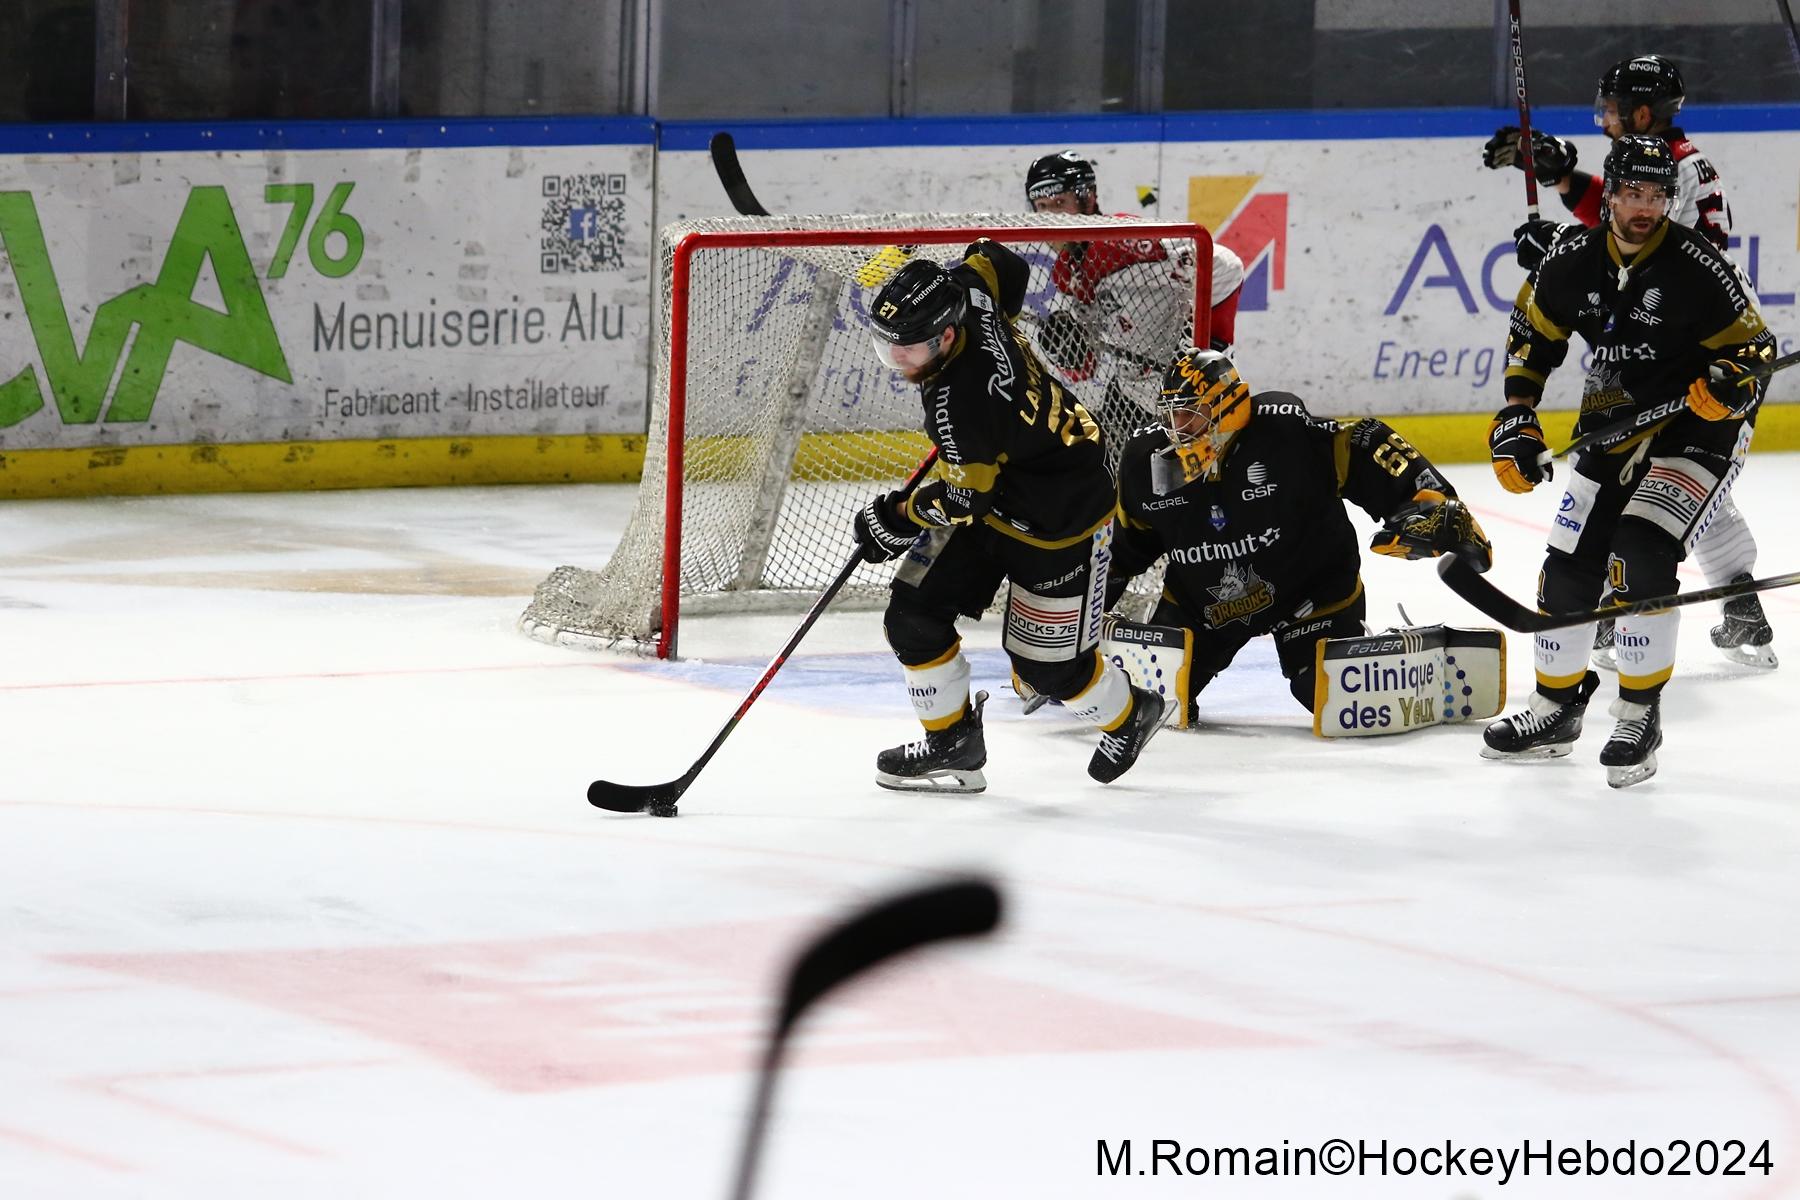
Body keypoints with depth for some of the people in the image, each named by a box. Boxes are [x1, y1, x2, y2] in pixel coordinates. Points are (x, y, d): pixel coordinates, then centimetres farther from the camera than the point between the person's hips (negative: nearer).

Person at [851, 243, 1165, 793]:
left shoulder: (959, 401, -38)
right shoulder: (965, 293, -16)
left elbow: (967, 498, -28)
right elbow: (1000, 262, 7)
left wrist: (898, 516, -11)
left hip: (1060, 517, -9)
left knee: (1048, 662, 3)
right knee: (913, 617, 0)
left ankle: (1129, 716, 35)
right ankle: (953, 745, 16)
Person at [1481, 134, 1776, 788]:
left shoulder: (1698, 265, -20)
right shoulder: (1573, 261, -6)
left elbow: (1754, 345, -10)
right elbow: (1532, 337, 10)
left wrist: (1734, 382, -31)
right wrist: (1516, 421, 2)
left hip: (1698, 428, -6)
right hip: (1614, 429, 6)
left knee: (1640, 554, -23)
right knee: (1569, 563, 5)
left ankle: (1640, 716, -9)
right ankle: (1555, 708, 27)